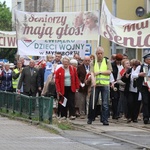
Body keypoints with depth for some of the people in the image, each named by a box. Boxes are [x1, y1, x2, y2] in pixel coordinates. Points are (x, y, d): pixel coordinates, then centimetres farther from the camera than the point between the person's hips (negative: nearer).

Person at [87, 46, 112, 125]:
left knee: (105, 103, -5)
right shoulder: (93, 63, 10)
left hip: (105, 84, -1)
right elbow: (92, 72, -4)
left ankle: (104, 119, -3)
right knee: (92, 102, 3)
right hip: (95, 85, 1)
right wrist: (93, 80, -21)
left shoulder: (107, 61, 9)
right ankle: (90, 118, 17)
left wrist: (100, 72, -8)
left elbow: (109, 71, -2)